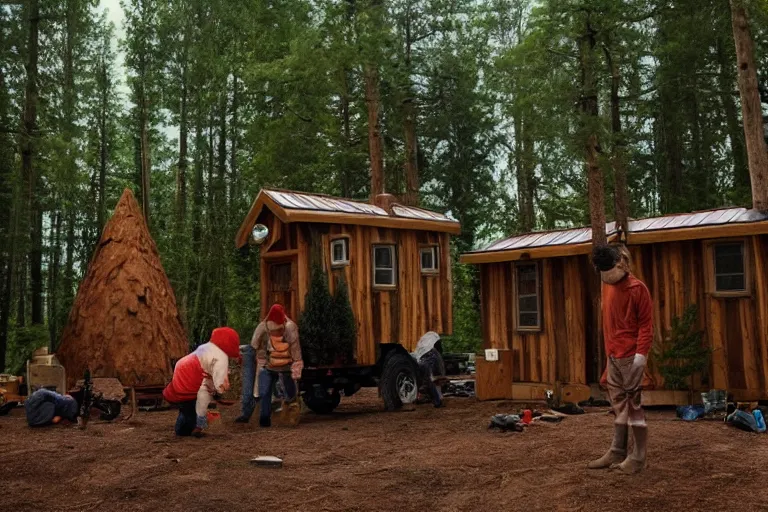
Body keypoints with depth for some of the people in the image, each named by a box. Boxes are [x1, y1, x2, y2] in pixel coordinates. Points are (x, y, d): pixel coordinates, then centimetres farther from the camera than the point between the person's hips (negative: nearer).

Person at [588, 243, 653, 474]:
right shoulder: (607, 287, 12)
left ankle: (638, 458, 5)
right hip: (613, 356, 8)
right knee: (619, 404, 13)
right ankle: (617, 452, 20)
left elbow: (646, 323, -12)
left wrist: (641, 353, -19)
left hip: (631, 356, -8)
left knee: (634, 405, -3)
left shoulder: (636, 288, -11)